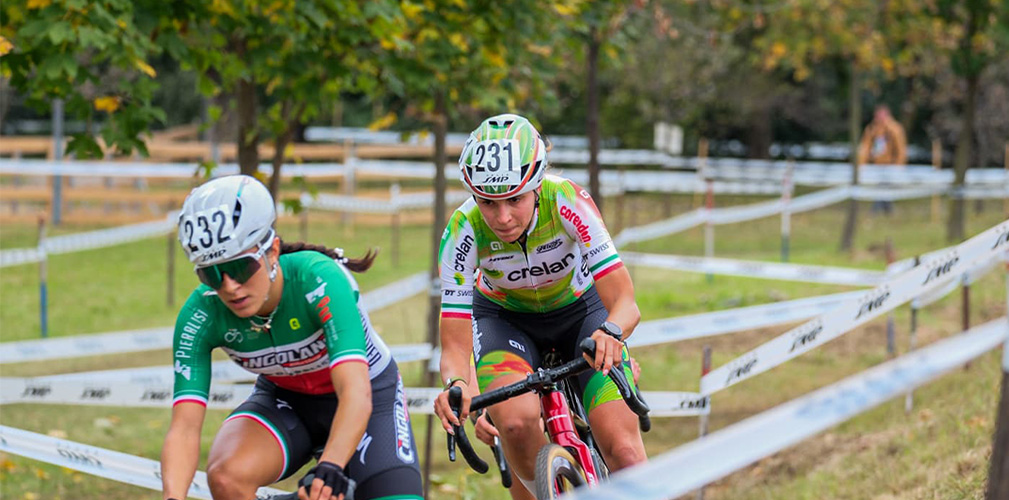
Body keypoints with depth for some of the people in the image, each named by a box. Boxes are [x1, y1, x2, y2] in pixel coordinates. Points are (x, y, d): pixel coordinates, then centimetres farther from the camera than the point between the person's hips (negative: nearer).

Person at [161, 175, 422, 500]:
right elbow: (184, 427, -30)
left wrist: (329, 472, -60)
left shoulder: (318, 279, -34)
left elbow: (356, 392, -45)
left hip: (369, 398, -2)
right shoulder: (202, 315, -24)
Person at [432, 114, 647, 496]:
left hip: (580, 310, 0)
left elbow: (626, 302, -34)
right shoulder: (463, 231, -30)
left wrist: (610, 332, -57)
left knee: (623, 451, -21)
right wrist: (459, 386, -51)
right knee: (516, 421, -32)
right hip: (504, 318, 0)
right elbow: (455, 347, -29)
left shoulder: (566, 201, -33)